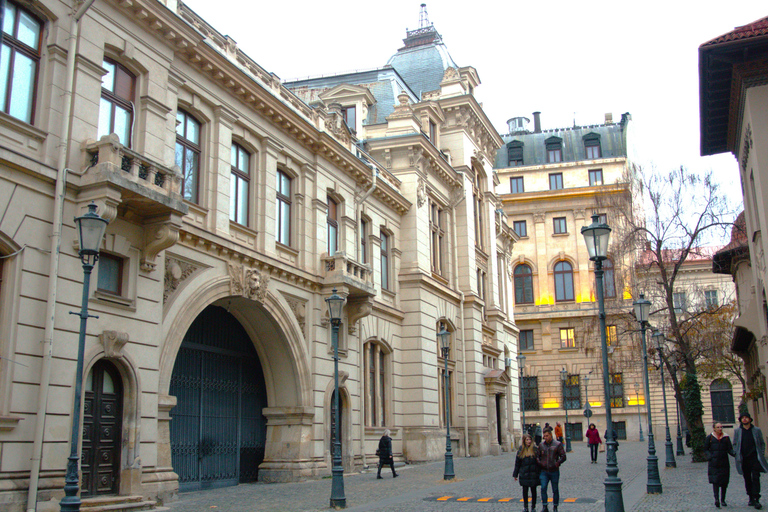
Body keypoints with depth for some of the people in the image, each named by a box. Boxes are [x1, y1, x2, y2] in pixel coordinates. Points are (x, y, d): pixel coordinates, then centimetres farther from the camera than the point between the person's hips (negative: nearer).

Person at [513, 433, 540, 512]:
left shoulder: (535, 449, -4)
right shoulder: (521, 450, 2)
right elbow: (517, 463, 7)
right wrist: (515, 474, 9)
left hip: (533, 474, -1)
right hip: (524, 474, 1)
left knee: (533, 490, 7)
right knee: (525, 491, 7)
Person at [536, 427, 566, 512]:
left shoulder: (557, 444, -2)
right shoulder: (541, 445, 7)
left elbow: (563, 456, -3)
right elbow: (537, 456, 16)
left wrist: (557, 463, -17)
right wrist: (539, 463, -3)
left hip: (554, 471, -2)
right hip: (544, 471, 2)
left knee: (555, 490, 8)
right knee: (543, 488, -10)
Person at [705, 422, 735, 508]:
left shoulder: (726, 437, 8)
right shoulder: (709, 437, 3)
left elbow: (730, 449, 3)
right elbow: (706, 450, 6)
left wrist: (734, 453, -18)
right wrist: (710, 457, -10)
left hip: (724, 463, 2)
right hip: (714, 463, -2)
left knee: (724, 482, 5)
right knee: (715, 481, -12)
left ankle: (722, 499, 18)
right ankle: (716, 499, -20)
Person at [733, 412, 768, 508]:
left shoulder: (756, 430, 5)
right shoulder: (737, 431, 7)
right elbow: (734, 445, 12)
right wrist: (737, 455, 1)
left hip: (755, 458, -2)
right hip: (744, 459, 2)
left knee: (755, 478, -11)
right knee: (747, 480, 7)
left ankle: (756, 499, -11)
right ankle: (751, 498, 17)